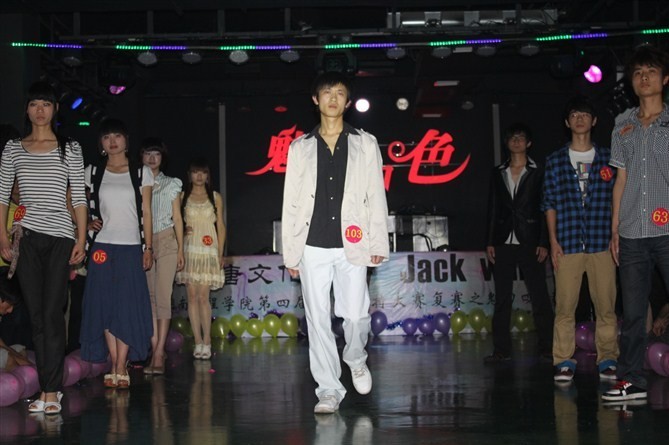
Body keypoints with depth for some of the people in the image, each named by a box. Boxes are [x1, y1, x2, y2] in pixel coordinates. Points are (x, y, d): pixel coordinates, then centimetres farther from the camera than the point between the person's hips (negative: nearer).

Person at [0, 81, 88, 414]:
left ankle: (51, 392, -6)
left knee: (52, 313, -8)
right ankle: (49, 389, 10)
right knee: (36, 314, 3)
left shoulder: (70, 149, 7)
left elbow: (78, 197, 4)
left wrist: (81, 239, -2)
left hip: (60, 236, -2)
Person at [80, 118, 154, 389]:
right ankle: (115, 368, 7)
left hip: (131, 248, -1)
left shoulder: (141, 173, 7)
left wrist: (148, 248, 3)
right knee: (106, 305, 0)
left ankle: (121, 369, -3)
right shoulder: (93, 173, 8)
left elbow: (146, 213, 7)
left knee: (128, 307, -5)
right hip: (102, 247, 1)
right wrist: (87, 223, -2)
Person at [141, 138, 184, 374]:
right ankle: (156, 350, 7)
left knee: (163, 296, -11)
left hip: (166, 241, -2)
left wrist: (180, 250, 2)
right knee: (149, 296, 2)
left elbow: (177, 219, 8)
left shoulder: (172, 184, 8)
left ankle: (158, 353, -14)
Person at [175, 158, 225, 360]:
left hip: (208, 251, -1)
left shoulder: (215, 197, 8)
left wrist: (220, 254, 2)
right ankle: (198, 342, 4)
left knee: (203, 296, -8)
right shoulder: (182, 197, 9)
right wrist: (181, 232, -10)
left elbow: (220, 227, 8)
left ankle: (206, 342, -3)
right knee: (192, 296, -1)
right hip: (189, 250, 1)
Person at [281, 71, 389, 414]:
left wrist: (378, 244, -1)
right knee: (317, 320, 1)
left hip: (352, 246, -1)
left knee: (356, 314, -4)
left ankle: (356, 359, 28)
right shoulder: (300, 148, 9)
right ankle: (329, 390, 10)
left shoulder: (365, 144, 7)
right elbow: (291, 204, 8)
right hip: (313, 247, 1)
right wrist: (290, 252, 5)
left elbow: (376, 197, 5)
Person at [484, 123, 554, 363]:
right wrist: (490, 242, 5)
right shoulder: (498, 173, 13)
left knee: (539, 296, -2)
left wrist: (543, 243, -7)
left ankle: (547, 347, 3)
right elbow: (492, 208, 12)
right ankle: (501, 349, 7)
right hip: (504, 244, 3)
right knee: (502, 298, 3)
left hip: (529, 243, -3)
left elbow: (545, 209, 0)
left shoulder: (538, 173, 4)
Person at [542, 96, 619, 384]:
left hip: (602, 243, 0)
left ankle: (607, 359, 9)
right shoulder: (555, 161, 9)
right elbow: (550, 203, 8)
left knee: (606, 304, 0)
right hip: (568, 244, 0)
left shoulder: (608, 158, 10)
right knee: (565, 305, -2)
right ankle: (564, 362, 4)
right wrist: (553, 241, 0)